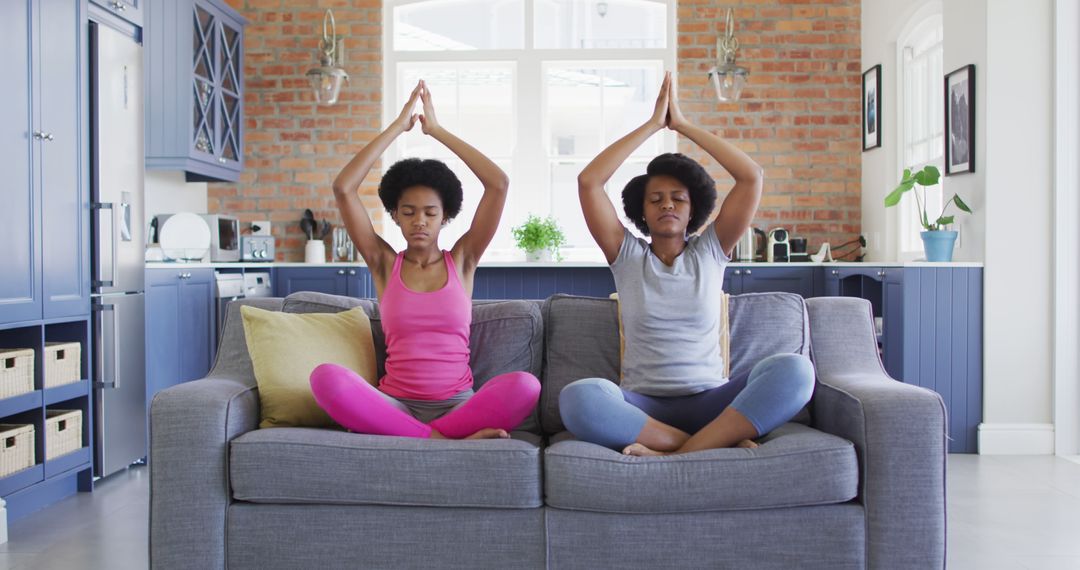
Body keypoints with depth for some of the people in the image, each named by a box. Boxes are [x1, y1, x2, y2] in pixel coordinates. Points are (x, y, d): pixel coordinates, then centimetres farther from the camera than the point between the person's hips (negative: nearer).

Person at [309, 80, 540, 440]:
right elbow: (342, 188, -2)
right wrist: (397, 127, 2)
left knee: (524, 386, -31)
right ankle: (441, 441, -28)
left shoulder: (462, 260, 8)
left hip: (456, 404, 0)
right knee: (326, 378, -30)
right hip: (395, 404, 0)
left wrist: (437, 131, 3)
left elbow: (499, 183, -2)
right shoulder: (384, 263, 9)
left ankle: (404, 436, -21)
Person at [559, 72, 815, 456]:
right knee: (578, 397, -36)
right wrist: (652, 124, 2)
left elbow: (751, 176, 0)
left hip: (707, 401, 1)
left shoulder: (710, 251, 11)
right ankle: (721, 442, -27)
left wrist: (683, 125, 3)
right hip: (642, 405, -1)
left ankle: (676, 456, -32)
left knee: (794, 370, -28)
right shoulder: (627, 256, 9)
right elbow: (588, 181, -3)